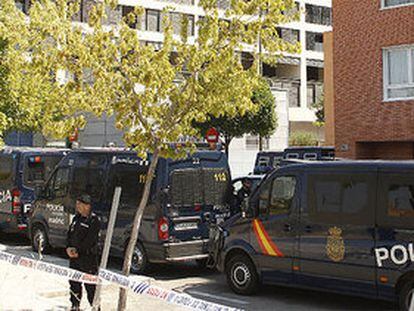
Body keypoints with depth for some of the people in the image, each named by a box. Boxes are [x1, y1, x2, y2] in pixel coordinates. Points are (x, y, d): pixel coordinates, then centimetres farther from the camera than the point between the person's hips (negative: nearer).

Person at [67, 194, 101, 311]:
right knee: (74, 282, 14)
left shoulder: (94, 220, -11)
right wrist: (69, 247, -2)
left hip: (88, 257, -8)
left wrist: (78, 251, -15)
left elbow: (89, 240, -16)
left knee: (90, 285, -7)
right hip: (74, 257, 8)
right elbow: (70, 233, 14)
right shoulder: (77, 218, 14)